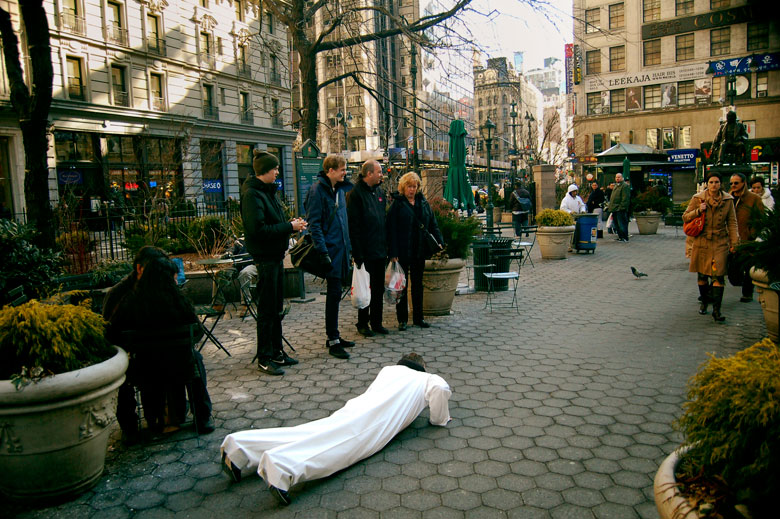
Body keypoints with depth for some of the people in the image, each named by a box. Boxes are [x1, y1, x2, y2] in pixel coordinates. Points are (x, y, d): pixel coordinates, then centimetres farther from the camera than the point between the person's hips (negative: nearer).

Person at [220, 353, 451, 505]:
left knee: (310, 435, -8)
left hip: (357, 405, 6)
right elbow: (441, 388, 1)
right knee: (342, 446, -26)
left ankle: (240, 447, -24)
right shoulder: (427, 378, 23)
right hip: (378, 421, -6)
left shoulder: (389, 369, 37)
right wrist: (439, 419, 17)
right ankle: (281, 466, -52)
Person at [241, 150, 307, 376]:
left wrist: (291, 223, 1)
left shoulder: (268, 191, 14)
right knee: (267, 310, -1)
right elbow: (258, 229, -23)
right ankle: (264, 358, 10)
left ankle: (276, 352, 27)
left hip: (276, 256, 9)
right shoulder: (252, 194, -15)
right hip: (264, 258, -9)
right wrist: (289, 226, -18)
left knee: (276, 308, 16)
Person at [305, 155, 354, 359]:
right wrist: (323, 251, -21)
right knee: (334, 293, -6)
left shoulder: (341, 189, 14)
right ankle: (332, 340, 2)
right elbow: (314, 223, -16)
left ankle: (334, 336, 23)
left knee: (335, 293, 14)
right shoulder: (317, 190, -12)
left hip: (341, 248, 8)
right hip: (330, 250, -8)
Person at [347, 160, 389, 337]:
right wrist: (358, 253, -18)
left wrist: (387, 246, 12)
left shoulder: (380, 192, 13)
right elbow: (353, 225, -15)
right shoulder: (356, 193, -10)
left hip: (380, 250, 7)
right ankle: (362, 323, 16)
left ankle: (376, 322, 23)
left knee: (379, 289, 12)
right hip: (366, 251, -7)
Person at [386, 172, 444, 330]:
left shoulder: (423, 203, 8)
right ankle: (402, 319, 13)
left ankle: (418, 317, 22)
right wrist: (393, 252, -16)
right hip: (402, 252, -4)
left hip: (419, 251, 5)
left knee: (418, 284, 12)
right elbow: (391, 229, -10)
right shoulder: (397, 204, -6)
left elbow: (433, 225, 11)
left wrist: (439, 243, 0)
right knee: (402, 285, 5)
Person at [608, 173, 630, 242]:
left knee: (621, 224, -7)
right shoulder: (616, 185, 21)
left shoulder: (625, 186, -9)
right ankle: (620, 236, 19)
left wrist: (622, 207, -21)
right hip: (615, 209, 9)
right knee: (616, 224, 12)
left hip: (620, 209, -9)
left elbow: (625, 198, -16)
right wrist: (610, 207, 21)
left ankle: (624, 238, -1)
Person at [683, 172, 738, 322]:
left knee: (718, 275, -9)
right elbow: (685, 217, 5)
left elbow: (732, 223, 6)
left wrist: (734, 243, 1)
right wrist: (698, 211, -13)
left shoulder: (728, 200, 3)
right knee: (702, 275, 8)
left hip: (720, 243, 0)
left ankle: (716, 309, -8)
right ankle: (704, 302, 29)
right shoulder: (698, 198, 1)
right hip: (702, 242, 1)